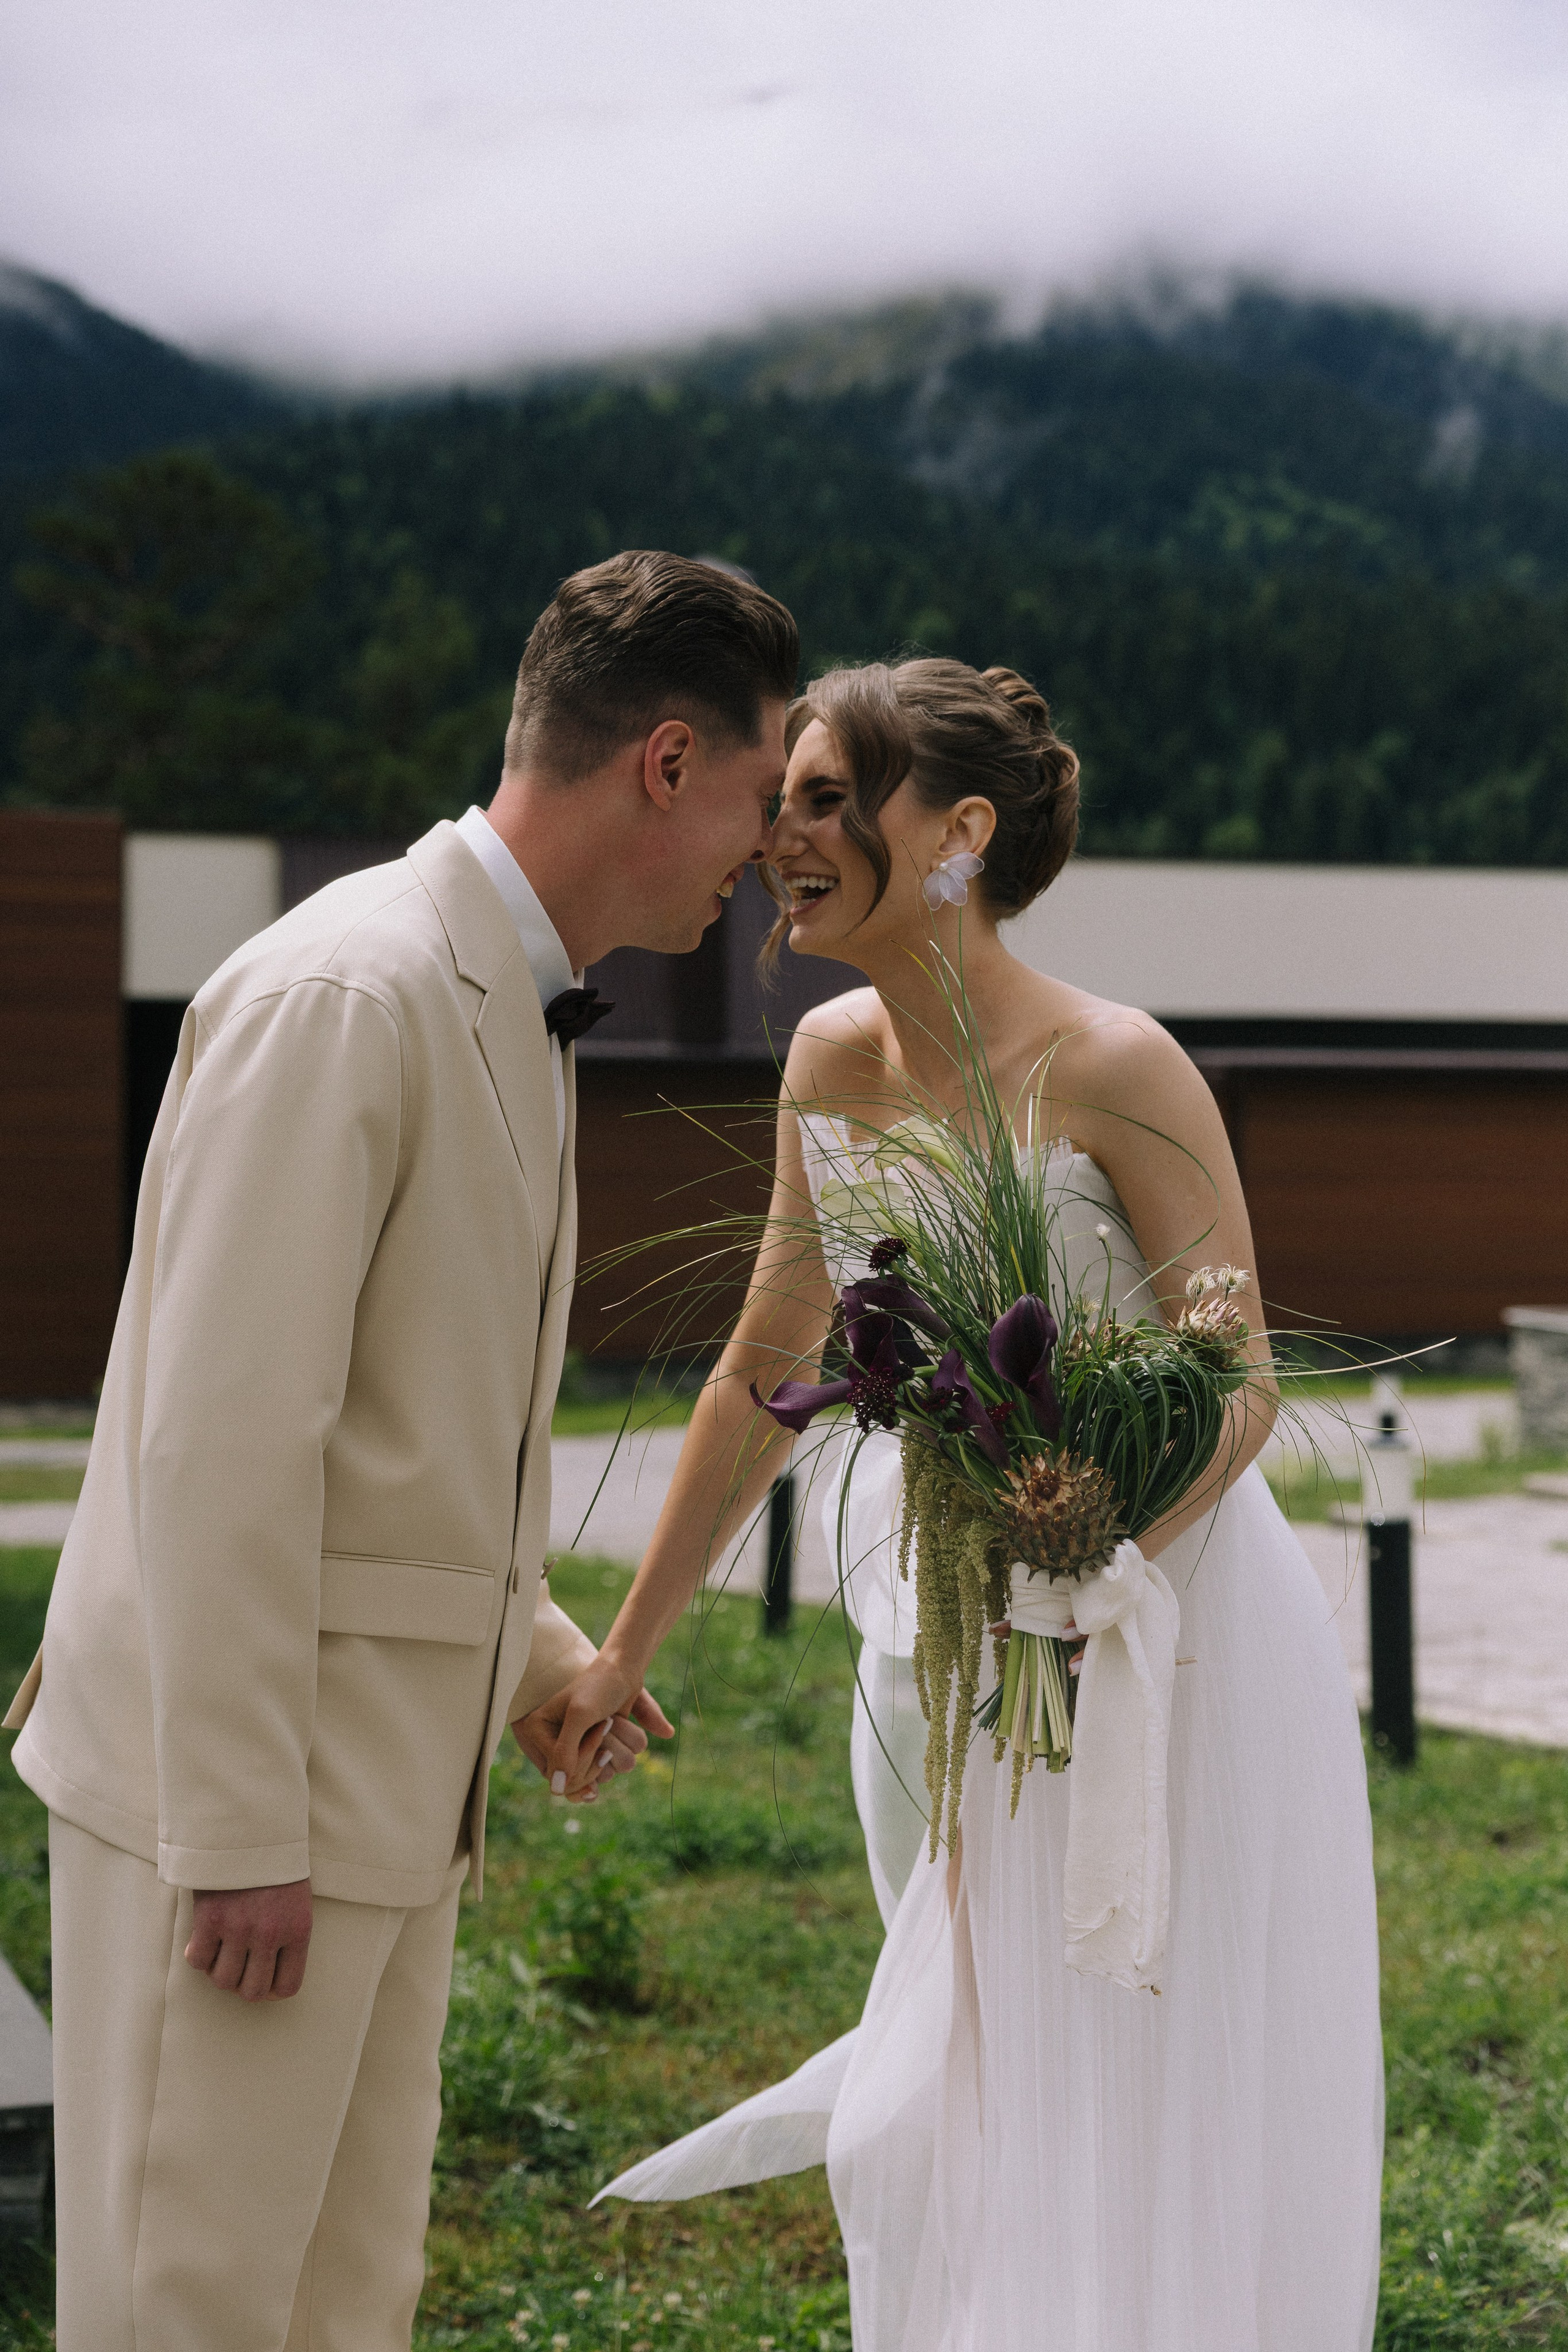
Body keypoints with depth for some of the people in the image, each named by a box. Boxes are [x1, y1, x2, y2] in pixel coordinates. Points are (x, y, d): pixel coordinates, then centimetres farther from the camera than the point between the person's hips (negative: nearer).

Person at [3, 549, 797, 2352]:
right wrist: (241, 1834, -21)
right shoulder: (347, 991, -18)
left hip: (381, 1791, 9)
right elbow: (221, 1435, -22)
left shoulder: (505, 1009, 13)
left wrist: (535, 1652, 18)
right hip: (236, 1793, -9)